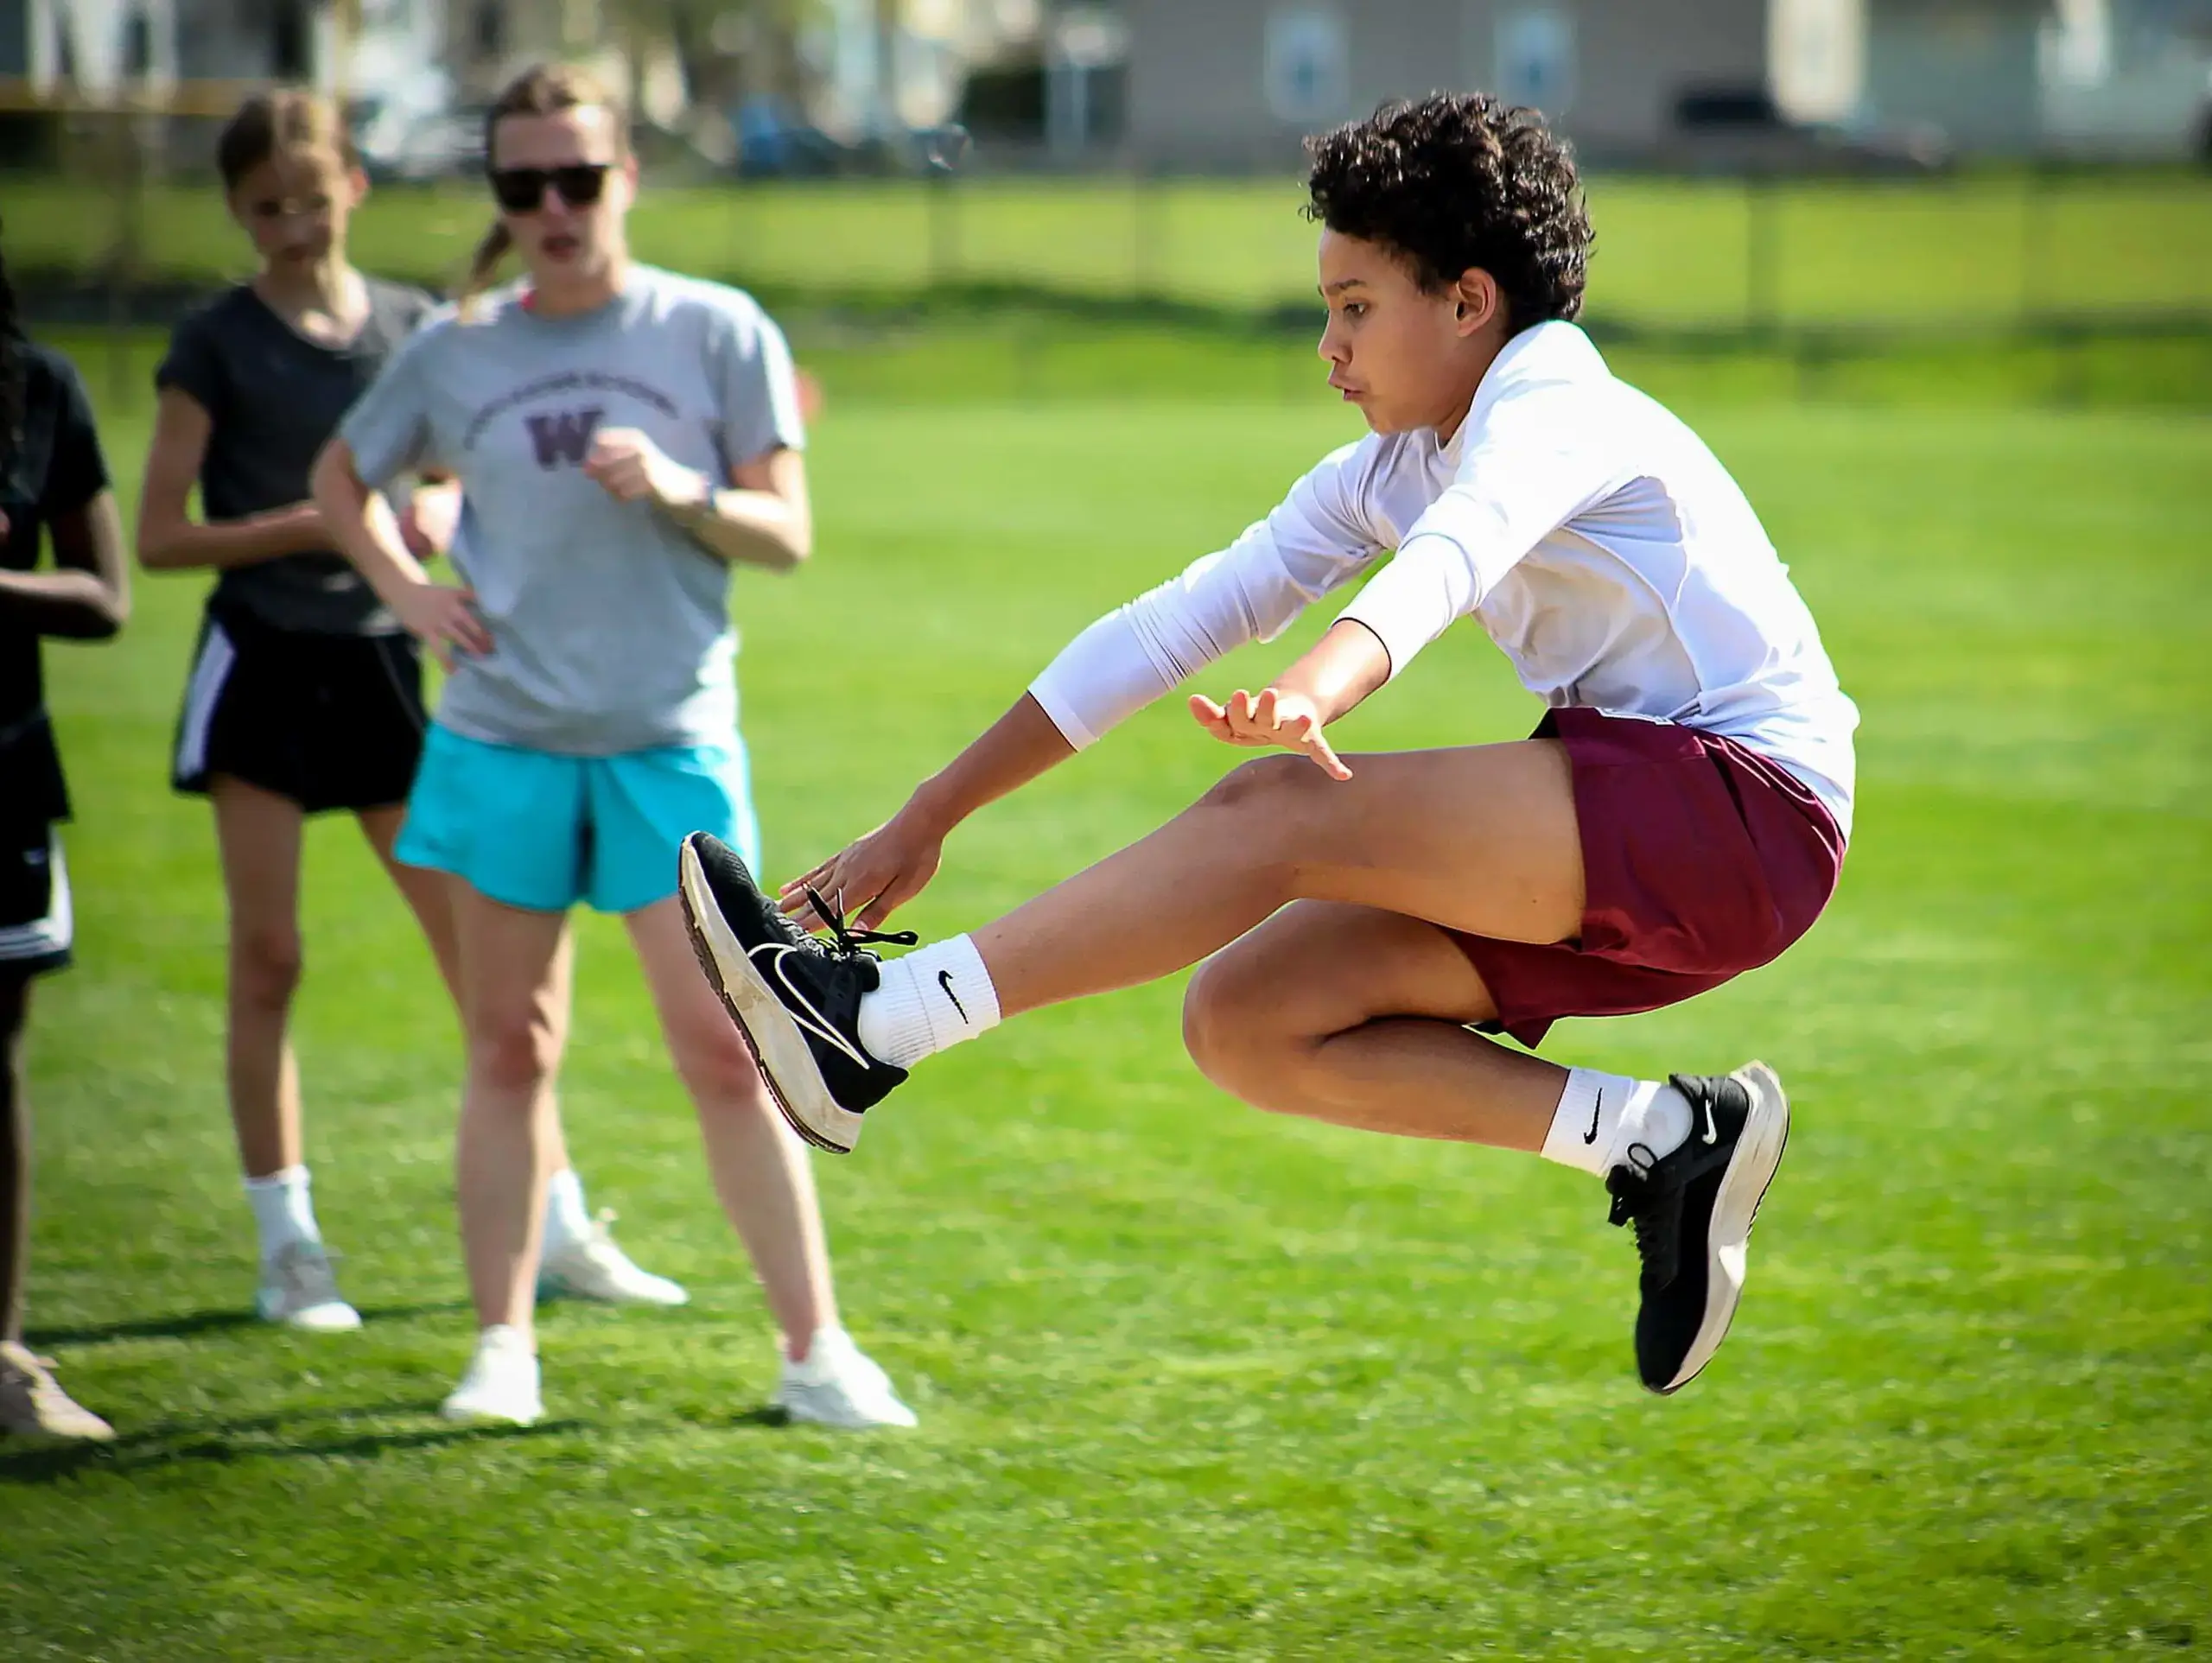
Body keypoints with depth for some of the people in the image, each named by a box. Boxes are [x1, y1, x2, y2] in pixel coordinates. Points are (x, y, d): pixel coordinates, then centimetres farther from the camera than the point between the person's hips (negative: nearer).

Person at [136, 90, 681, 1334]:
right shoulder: (217, 346, -2)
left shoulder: (415, 328, 7)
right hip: (265, 663, -3)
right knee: (268, 961, -1)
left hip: (383, 661, 3)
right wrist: (314, 523, -15)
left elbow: (461, 489, 17)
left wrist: (438, 512, -6)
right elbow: (161, 537, -4)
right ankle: (289, 1244, 6)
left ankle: (562, 1230, 10)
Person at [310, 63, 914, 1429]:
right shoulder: (456, 355, 5)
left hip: (670, 739, -2)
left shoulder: (717, 332, -1)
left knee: (726, 1049, -5)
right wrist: (404, 589, 5)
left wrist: (683, 491, -20)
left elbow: (788, 535, -1)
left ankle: (817, 1347, 0)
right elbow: (343, 475, 22)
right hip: (502, 739, 2)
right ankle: (504, 1343, 14)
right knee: (512, 1049, 6)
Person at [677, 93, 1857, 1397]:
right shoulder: (1386, 473, 14)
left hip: (1744, 803, -9)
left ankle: (872, 1027, -28)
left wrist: (1311, 696, -56)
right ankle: (1666, 1143, -5)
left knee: (1280, 813, -24)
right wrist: (931, 816, 10)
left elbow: (1444, 567, -35)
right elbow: (1174, 628, 13)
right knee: (1247, 1023, -2)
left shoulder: (1555, 410, -12)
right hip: (1624, 853, 9)